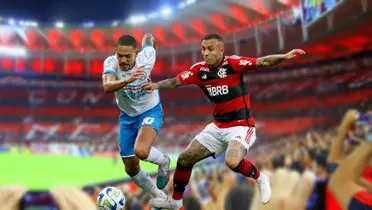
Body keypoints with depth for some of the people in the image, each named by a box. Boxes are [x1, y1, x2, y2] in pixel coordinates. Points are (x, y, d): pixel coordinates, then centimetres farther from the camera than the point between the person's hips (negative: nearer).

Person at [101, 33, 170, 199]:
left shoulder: (146, 58, -25)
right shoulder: (111, 62, -24)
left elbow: (148, 37, -2)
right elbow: (107, 87, -44)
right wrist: (128, 80, -61)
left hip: (150, 111, -3)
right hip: (127, 116, 4)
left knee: (141, 151, -32)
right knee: (131, 169, 9)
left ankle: (163, 162, 5)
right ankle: (159, 197, 35)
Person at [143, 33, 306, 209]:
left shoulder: (233, 63, -15)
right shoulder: (199, 70, -1)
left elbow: (263, 62, -23)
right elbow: (175, 81, -3)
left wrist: (284, 57, -39)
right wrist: (156, 85, -22)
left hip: (241, 126, -6)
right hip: (218, 127, 6)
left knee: (232, 162, -32)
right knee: (185, 159, 6)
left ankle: (260, 179, 1)